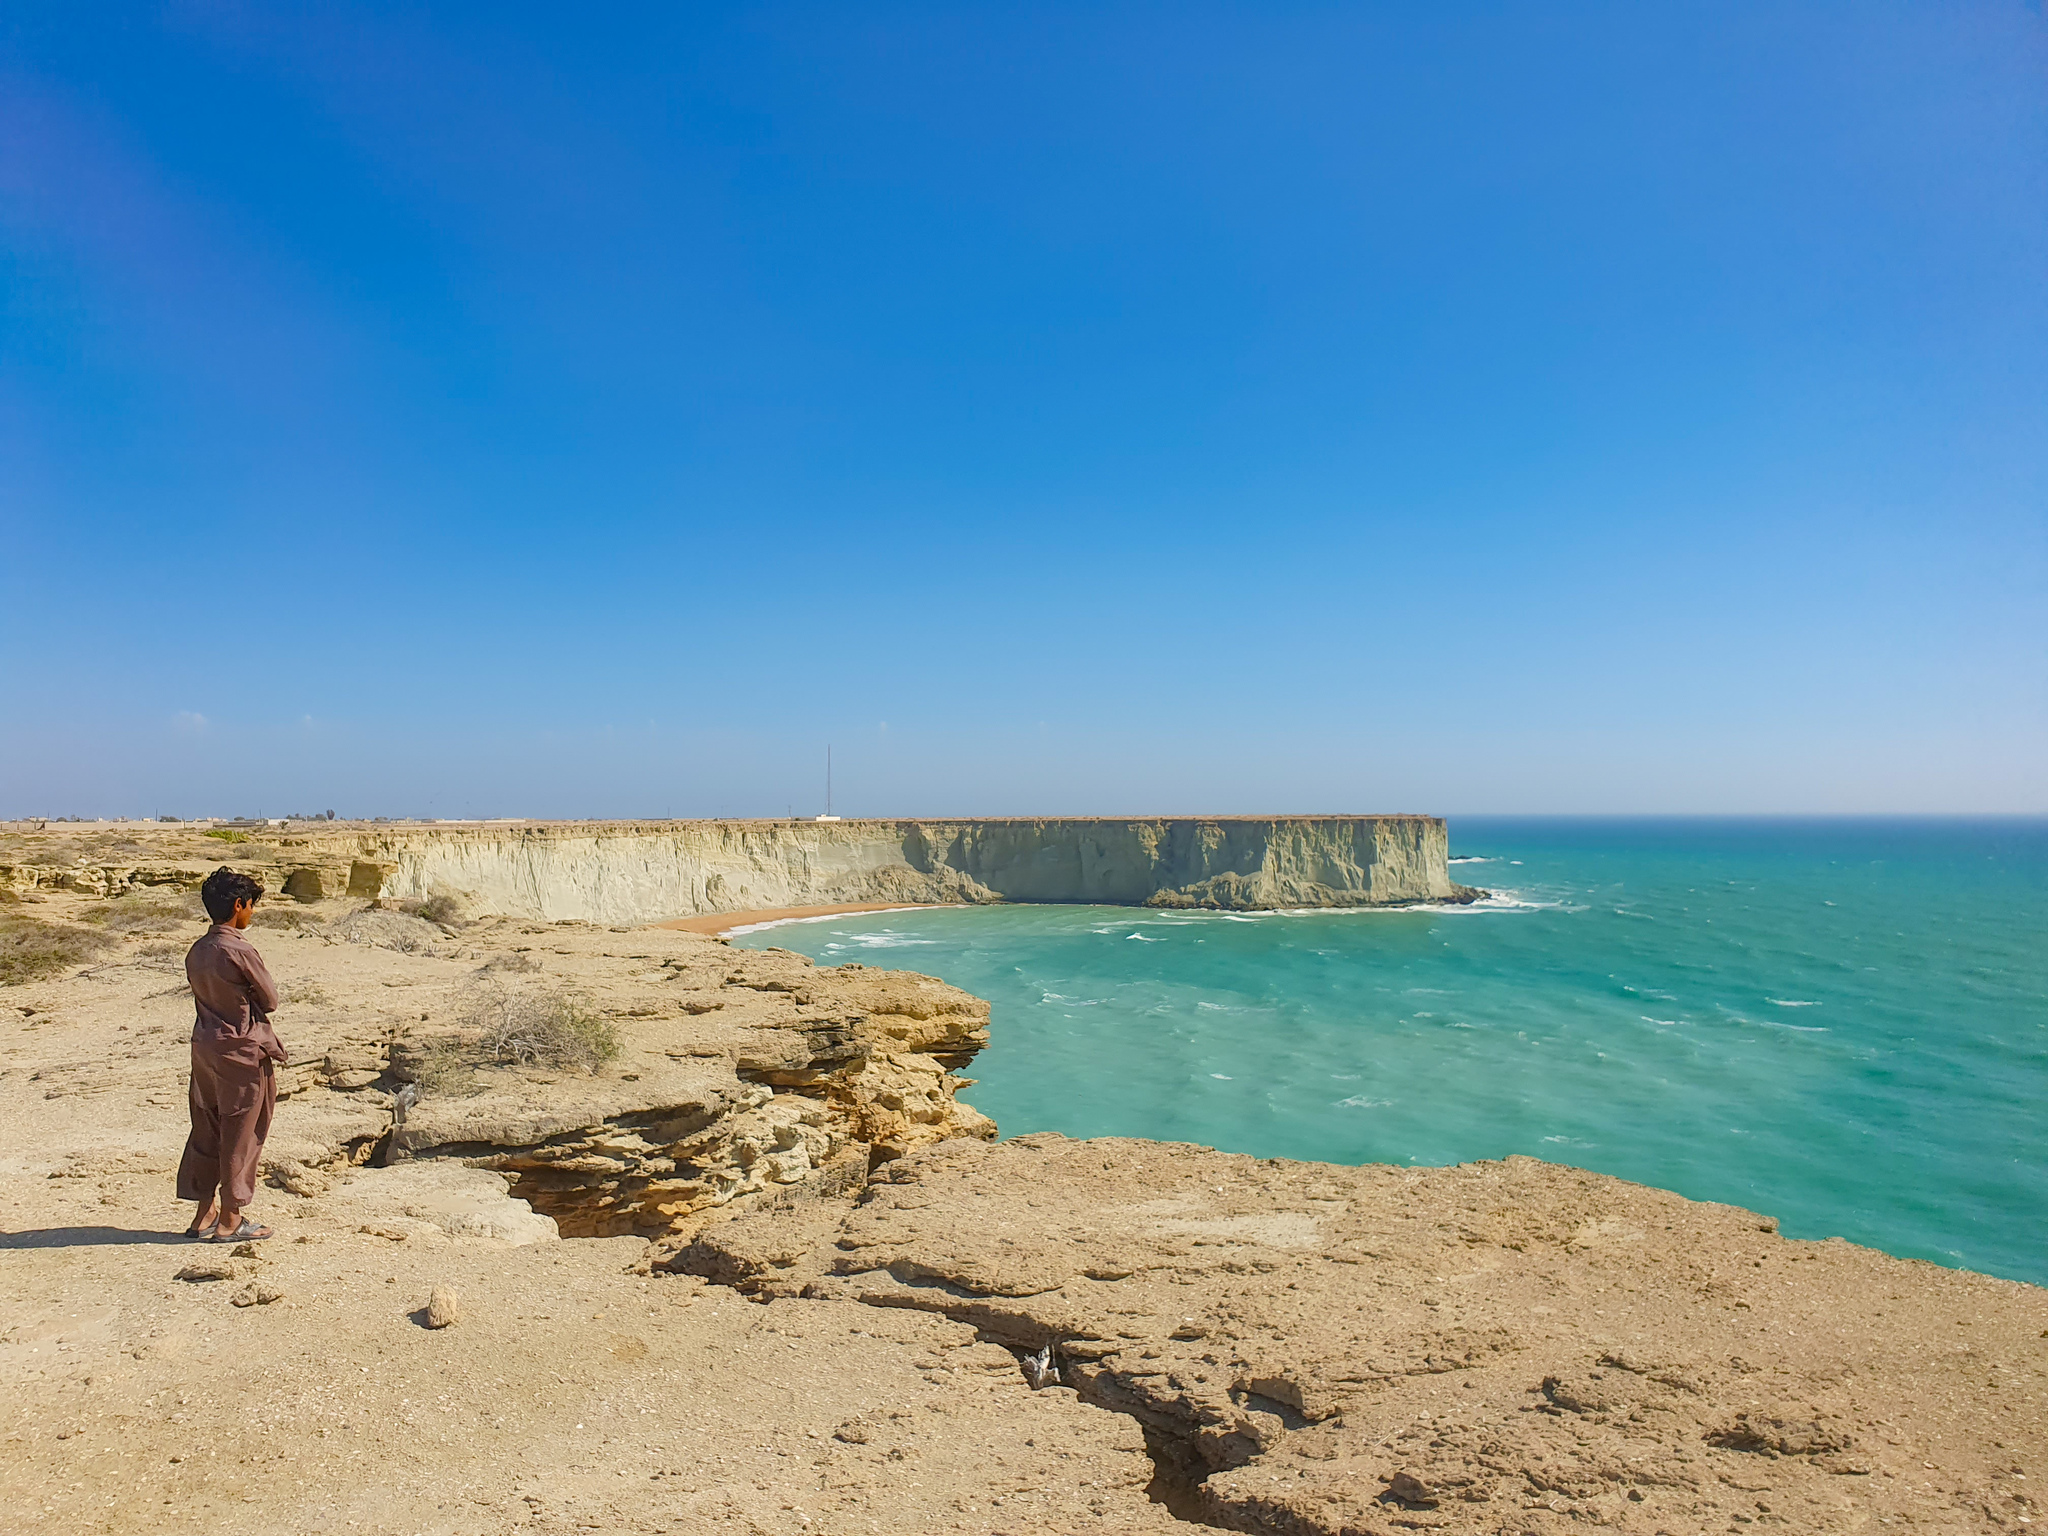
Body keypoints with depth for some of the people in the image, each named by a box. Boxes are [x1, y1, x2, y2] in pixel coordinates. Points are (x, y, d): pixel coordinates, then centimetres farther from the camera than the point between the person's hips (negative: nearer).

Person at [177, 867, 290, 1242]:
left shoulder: (197, 951, 6)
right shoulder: (240, 951, -19)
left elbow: (203, 996, 13)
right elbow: (270, 999, -10)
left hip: (204, 1045, 8)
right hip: (242, 1050, -8)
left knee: (207, 1130, 15)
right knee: (241, 1134, 2)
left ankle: (205, 1213, 23)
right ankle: (231, 1219, 9)